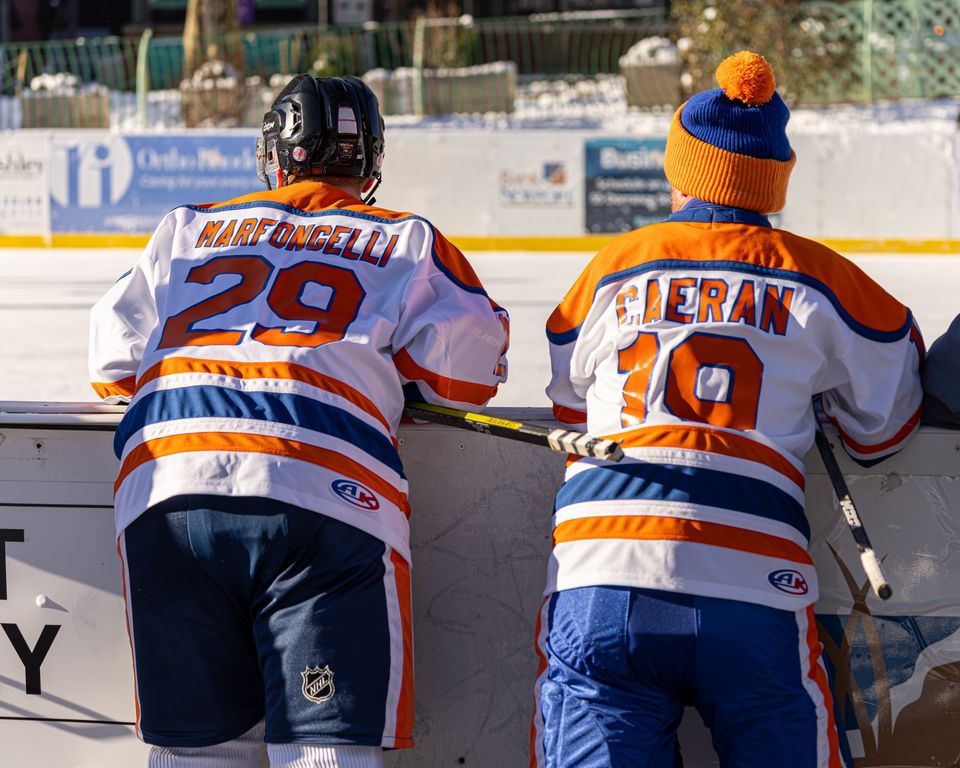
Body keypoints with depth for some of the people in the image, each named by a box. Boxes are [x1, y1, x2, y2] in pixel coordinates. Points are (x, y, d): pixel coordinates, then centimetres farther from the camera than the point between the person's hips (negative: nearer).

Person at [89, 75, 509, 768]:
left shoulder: (188, 228, 27)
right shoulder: (408, 243, 20)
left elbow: (114, 365, 27)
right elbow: (468, 371, 10)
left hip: (165, 484, 3)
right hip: (321, 495, -2)